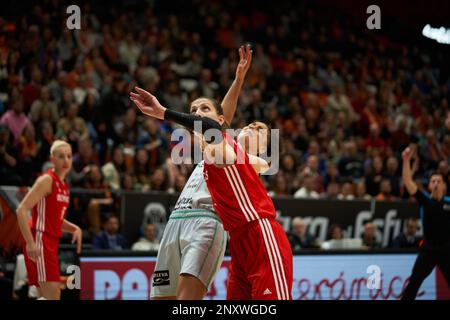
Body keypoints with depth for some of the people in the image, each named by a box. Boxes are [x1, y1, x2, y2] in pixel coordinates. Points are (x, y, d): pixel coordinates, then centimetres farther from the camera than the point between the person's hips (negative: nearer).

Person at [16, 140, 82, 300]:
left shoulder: (63, 185, 14)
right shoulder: (47, 180, -11)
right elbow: (21, 210, -18)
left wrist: (75, 228, 7)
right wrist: (30, 242, -25)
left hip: (51, 243, 9)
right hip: (39, 243, -9)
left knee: (48, 297, 10)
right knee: (52, 295, -15)